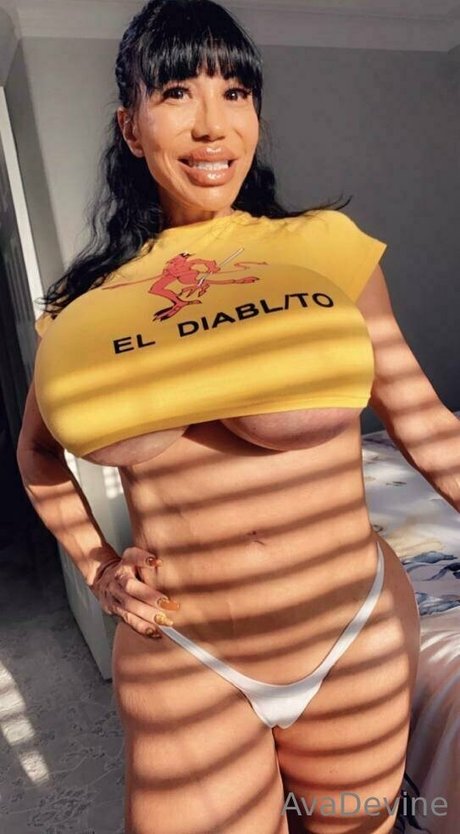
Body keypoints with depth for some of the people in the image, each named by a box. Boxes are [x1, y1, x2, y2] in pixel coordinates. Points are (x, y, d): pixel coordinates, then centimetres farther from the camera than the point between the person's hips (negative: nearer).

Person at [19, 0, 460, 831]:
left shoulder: (327, 245, -7)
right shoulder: (86, 301, -2)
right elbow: (38, 452, 13)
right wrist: (97, 569, 2)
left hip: (359, 638, 1)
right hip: (181, 664, 0)